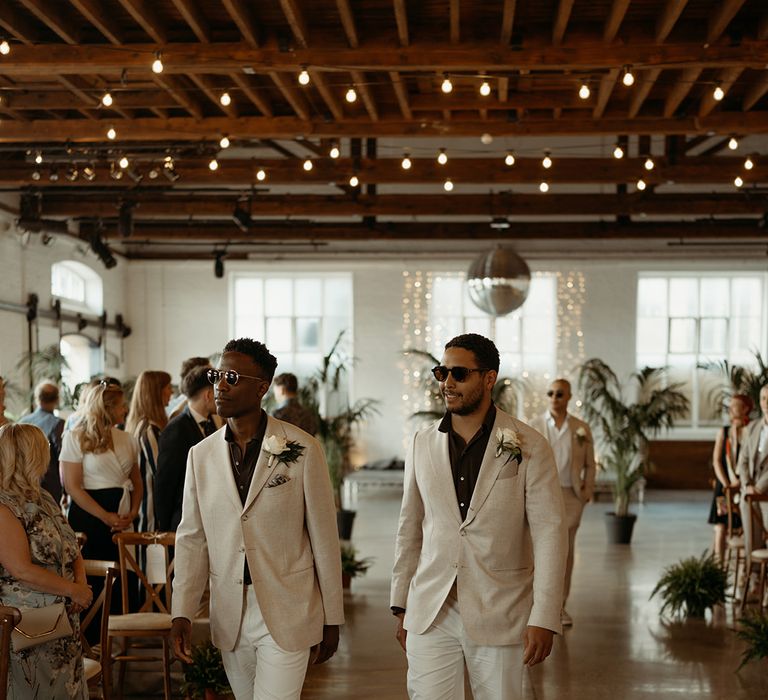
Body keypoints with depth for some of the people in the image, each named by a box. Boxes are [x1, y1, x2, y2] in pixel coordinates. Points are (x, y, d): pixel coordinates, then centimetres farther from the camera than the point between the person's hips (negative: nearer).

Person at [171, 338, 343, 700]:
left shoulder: (301, 448, -6)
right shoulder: (201, 454, 4)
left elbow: (324, 537, -3)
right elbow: (191, 538, 6)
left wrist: (332, 619, -1)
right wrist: (181, 614, -3)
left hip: (287, 612, -4)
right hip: (229, 615, 4)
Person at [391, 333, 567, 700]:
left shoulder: (528, 447, -5)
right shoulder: (422, 444, 6)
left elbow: (550, 533, -8)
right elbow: (410, 529, 12)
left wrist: (543, 619, -13)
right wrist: (401, 606, 11)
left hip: (498, 614, -2)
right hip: (430, 613, 2)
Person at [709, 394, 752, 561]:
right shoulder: (723, 432, 8)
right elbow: (716, 461, 4)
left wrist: (740, 481, -12)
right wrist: (727, 484, -7)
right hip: (724, 485, 2)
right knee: (721, 527, -4)